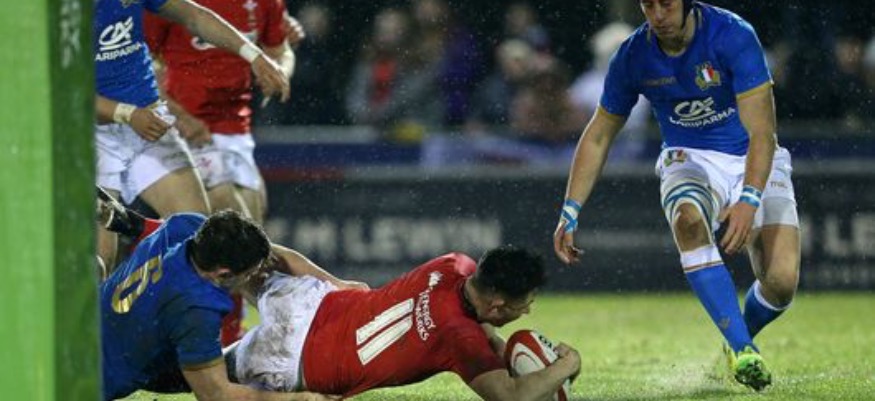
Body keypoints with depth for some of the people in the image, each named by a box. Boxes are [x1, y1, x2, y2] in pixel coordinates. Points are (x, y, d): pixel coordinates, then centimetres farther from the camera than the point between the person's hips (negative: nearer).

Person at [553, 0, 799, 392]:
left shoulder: (732, 36, -21)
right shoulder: (633, 56, -8)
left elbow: (762, 132, -25)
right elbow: (598, 137, 5)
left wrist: (749, 199, -38)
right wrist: (570, 212, -2)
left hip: (754, 163, -1)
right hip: (690, 161, 1)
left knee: (781, 282, -20)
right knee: (688, 219, -37)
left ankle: (743, 335, 17)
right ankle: (741, 349, -34)